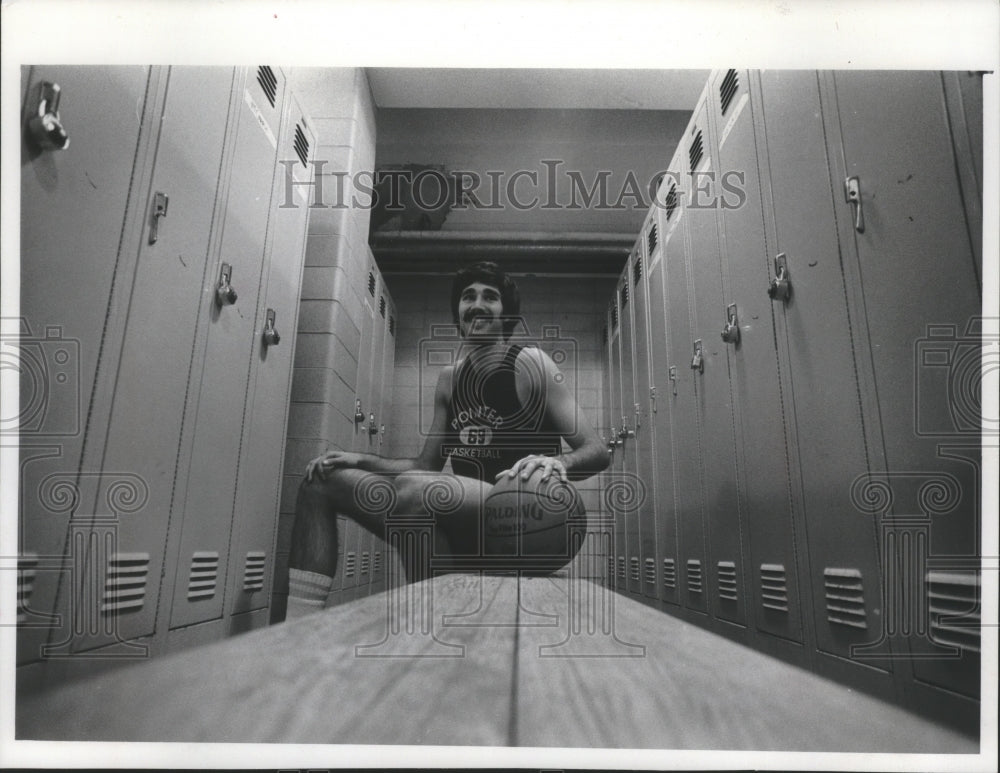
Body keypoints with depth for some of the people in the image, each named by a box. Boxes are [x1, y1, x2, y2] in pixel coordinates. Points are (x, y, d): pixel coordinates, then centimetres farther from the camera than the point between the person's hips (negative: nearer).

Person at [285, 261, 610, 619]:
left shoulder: (529, 364, -4)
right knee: (321, 480, -1)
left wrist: (557, 462, -32)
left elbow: (597, 451, -9)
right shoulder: (449, 378, 14)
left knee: (412, 489, -36)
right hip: (462, 527, 7)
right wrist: (363, 461, 1)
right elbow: (427, 466, 18)